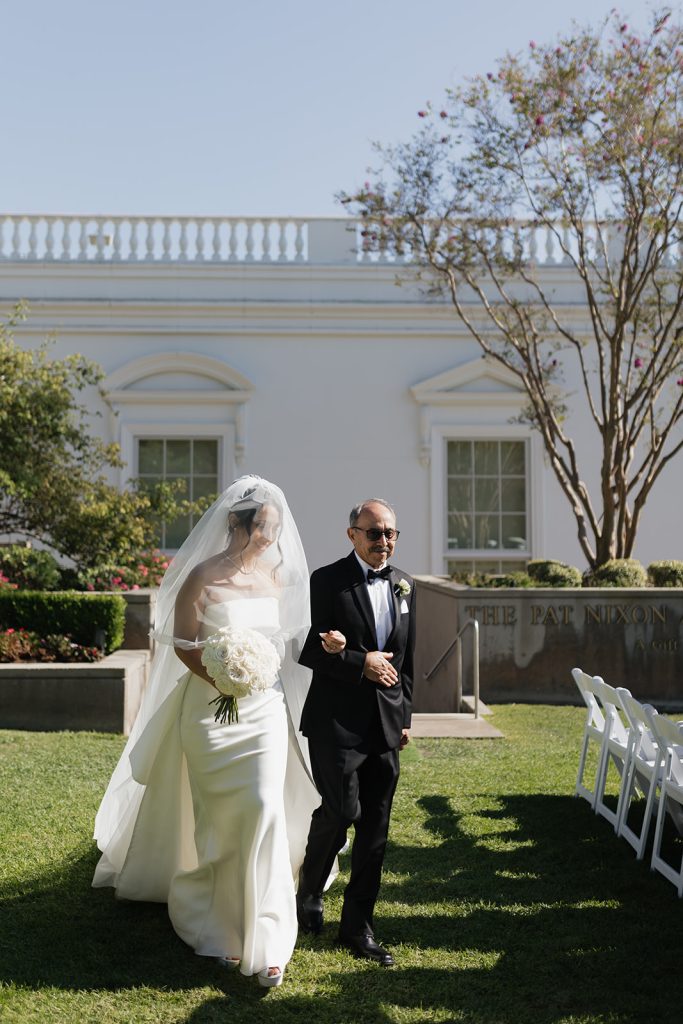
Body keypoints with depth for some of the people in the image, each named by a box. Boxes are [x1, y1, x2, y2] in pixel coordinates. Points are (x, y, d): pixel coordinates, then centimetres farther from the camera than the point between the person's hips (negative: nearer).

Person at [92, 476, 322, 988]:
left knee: (265, 812, -5)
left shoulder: (277, 574, 4)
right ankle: (217, 927, 30)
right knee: (219, 822, 9)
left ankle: (266, 941, 4)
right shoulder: (204, 577, -11)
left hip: (266, 710, 3)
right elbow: (183, 644, -9)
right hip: (212, 710, -3)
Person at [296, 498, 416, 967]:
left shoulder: (405, 585, 11)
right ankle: (309, 892, 19)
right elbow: (309, 650, -9)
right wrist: (361, 663, -15)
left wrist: (405, 717, 14)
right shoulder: (327, 581, -5)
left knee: (376, 828, 7)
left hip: (386, 722, 5)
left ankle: (358, 926, 19)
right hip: (337, 720, -5)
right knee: (342, 811, -11)